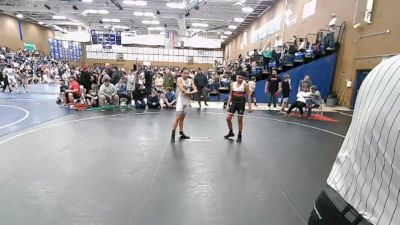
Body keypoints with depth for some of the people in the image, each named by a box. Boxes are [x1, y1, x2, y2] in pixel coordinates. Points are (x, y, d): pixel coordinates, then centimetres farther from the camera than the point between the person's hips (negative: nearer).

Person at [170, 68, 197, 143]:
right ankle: (173, 135, -5)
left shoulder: (190, 81, 10)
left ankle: (181, 133, 20)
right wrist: (190, 93, -11)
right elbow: (182, 90, -19)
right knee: (178, 117, -10)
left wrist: (189, 92, -17)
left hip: (187, 101, 6)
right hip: (180, 100, -5)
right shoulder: (179, 79, -6)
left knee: (182, 118, 12)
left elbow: (195, 90, 1)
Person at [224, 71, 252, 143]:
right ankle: (231, 132, 25)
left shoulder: (245, 85, -9)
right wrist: (228, 104, 5)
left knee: (240, 120, 3)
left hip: (241, 103, -4)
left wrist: (249, 106, -12)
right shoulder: (232, 84, 2)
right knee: (228, 118, 2)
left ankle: (239, 136, 19)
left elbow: (248, 96, -8)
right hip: (233, 102, 4)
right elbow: (230, 95, 9)